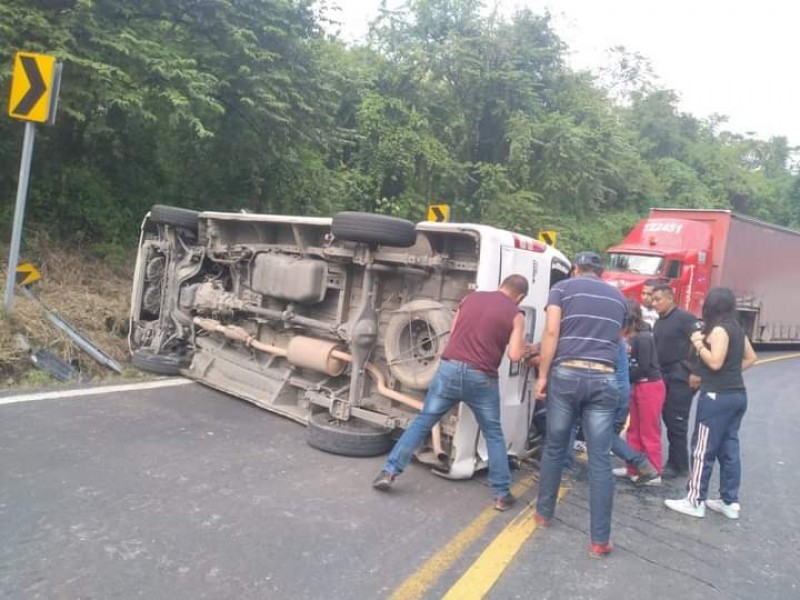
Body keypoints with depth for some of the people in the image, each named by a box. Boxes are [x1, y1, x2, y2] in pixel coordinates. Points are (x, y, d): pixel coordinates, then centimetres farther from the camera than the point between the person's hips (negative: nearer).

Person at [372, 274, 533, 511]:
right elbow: (514, 355, -4)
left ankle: (389, 472, 10)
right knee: (493, 435, 15)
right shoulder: (516, 315, 5)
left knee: (422, 422, 12)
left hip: (449, 369, 2)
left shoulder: (470, 298, 15)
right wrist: (525, 348, 18)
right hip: (481, 378, -2)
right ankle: (502, 494, 20)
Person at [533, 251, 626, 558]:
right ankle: (600, 540, 7)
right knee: (600, 459, 4)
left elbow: (552, 332, -5)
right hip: (604, 379, 2)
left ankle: (544, 513, 30)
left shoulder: (562, 288, 7)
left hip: (566, 374, -1)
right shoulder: (618, 297, 18)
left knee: (554, 448, 15)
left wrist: (542, 374, -2)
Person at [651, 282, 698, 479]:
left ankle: (678, 465, 7)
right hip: (664, 376, 8)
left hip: (681, 377, -8)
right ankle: (675, 462, 21)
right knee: (668, 419, 11)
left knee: (677, 421, -3)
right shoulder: (658, 323, 15)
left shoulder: (684, 318, -10)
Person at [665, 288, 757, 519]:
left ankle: (695, 501, 4)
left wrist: (698, 343, -10)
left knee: (703, 448, -2)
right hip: (737, 395, 9)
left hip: (717, 396, -9)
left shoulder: (719, 329, -15)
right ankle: (730, 502, 18)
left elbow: (715, 362, -21)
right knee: (728, 448, 12)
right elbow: (750, 358, 22)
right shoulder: (736, 328, 12)